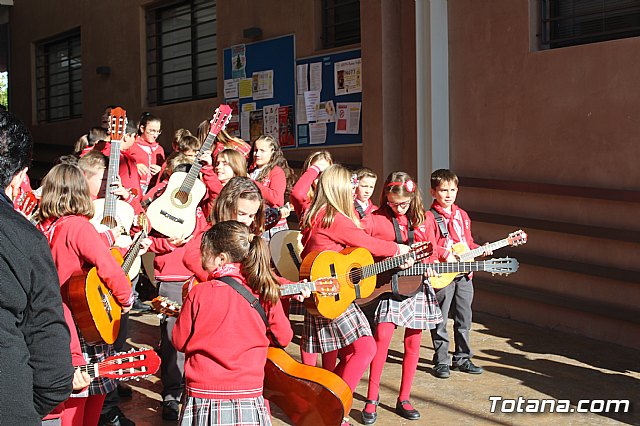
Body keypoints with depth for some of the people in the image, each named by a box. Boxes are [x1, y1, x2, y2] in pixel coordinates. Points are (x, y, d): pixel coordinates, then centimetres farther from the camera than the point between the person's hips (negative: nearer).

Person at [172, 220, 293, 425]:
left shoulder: (199, 294, -10)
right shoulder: (265, 293, -5)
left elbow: (179, 342, 1)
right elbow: (283, 337, 7)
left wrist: (181, 316, 19)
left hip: (203, 400, -1)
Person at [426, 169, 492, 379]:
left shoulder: (462, 215, 13)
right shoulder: (429, 217, -10)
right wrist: (445, 254, -25)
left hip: (463, 274, 6)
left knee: (464, 319, 13)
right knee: (440, 321, 3)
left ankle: (462, 358, 25)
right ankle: (441, 362, 13)